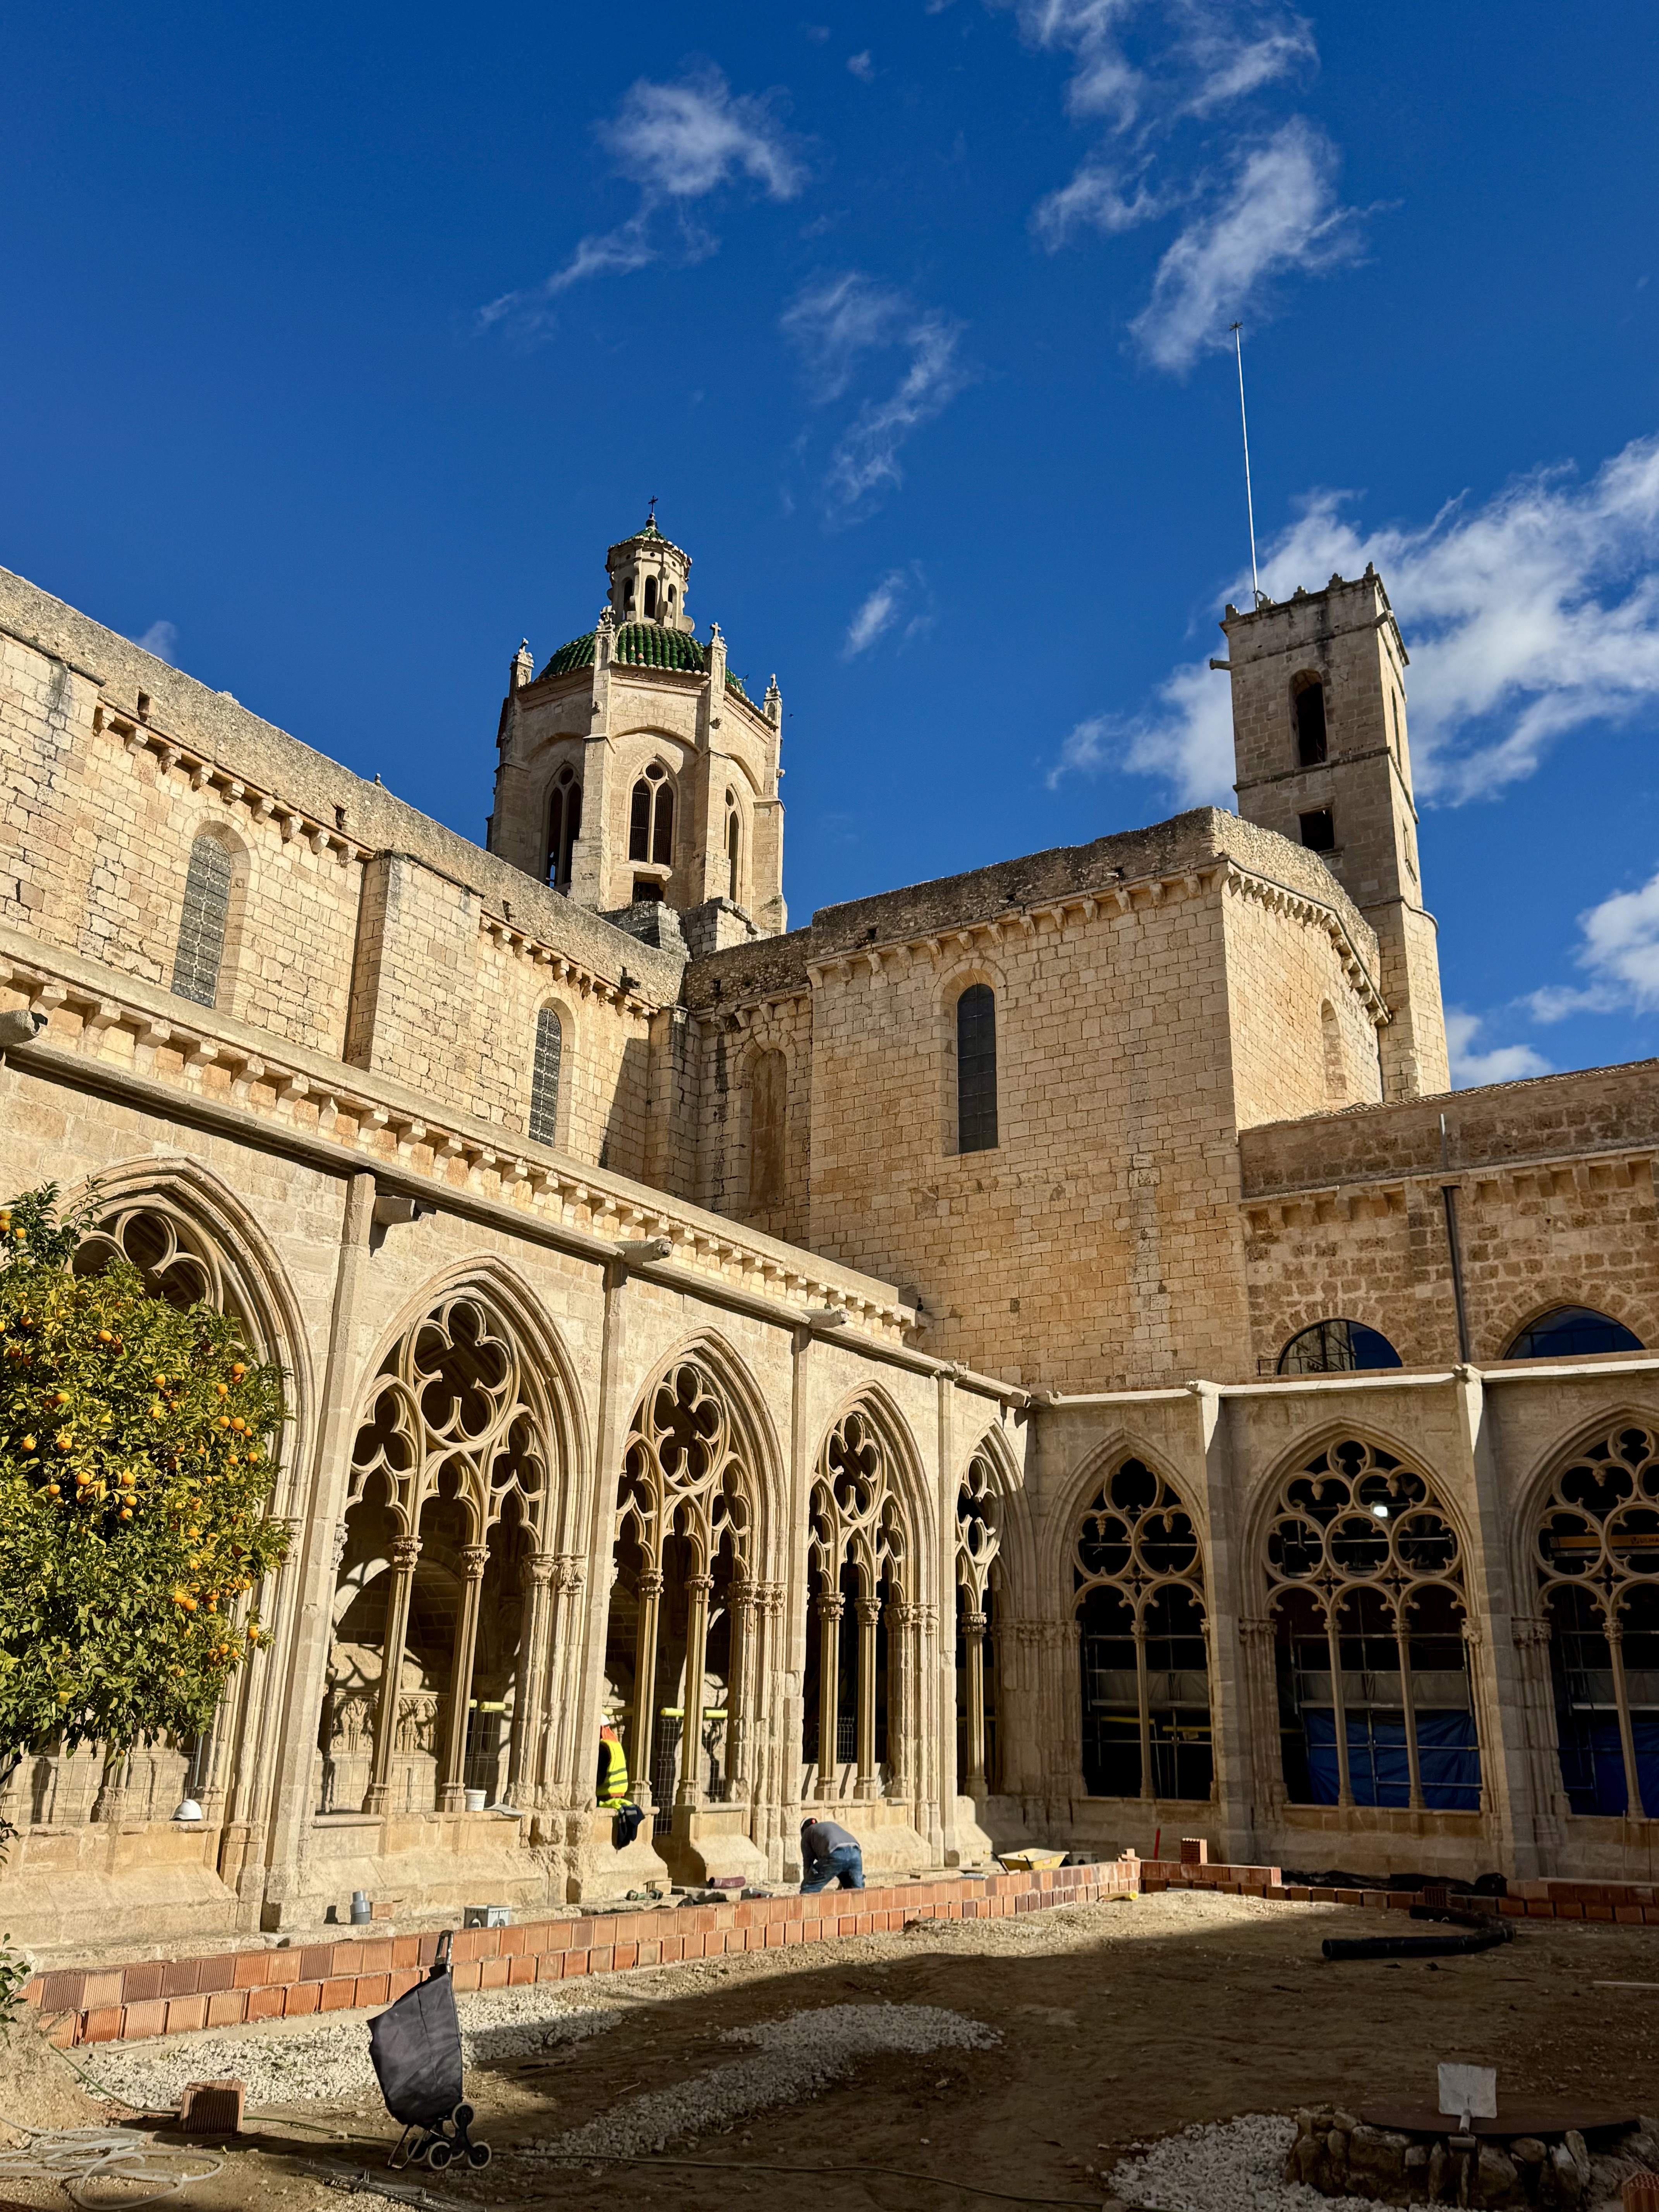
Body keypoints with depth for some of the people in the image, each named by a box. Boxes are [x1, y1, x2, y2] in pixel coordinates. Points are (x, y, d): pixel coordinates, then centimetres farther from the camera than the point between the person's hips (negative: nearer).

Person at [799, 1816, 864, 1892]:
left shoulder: (807, 1833, 29)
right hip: (854, 1852, 5)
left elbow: (807, 1864, 25)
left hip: (835, 1854, -5)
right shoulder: (833, 1824, 43)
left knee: (808, 1889, 10)